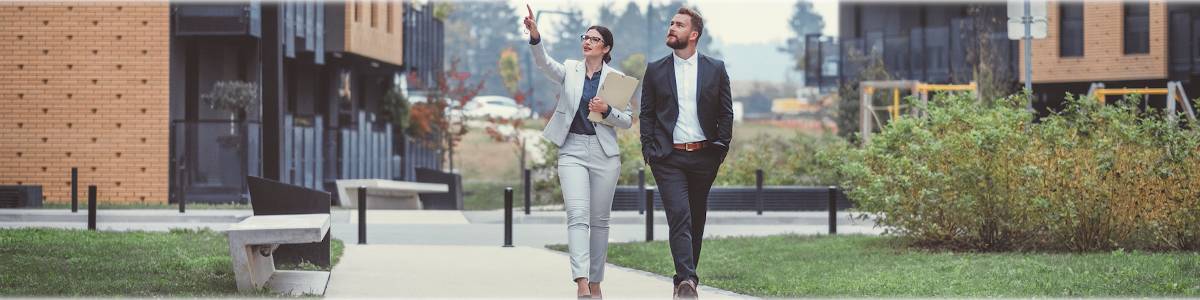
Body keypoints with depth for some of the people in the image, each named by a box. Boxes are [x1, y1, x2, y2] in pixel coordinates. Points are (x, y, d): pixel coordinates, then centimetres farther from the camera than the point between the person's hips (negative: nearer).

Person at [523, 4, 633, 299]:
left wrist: (607, 110, -15)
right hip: (572, 149, -1)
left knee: (599, 219, 6)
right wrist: (535, 36, -33)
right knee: (577, 214, -15)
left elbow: (627, 121, 6)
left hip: (604, 152, 1)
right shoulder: (570, 70, 5)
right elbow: (544, 62, -15)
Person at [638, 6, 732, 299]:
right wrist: (649, 150, -1)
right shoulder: (655, 70, 6)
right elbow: (646, 113, 9)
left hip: (703, 156, 2)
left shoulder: (715, 69, 6)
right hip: (668, 157, -2)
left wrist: (720, 149, 0)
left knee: (697, 219, 10)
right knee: (679, 216, -15)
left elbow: (726, 113, 9)